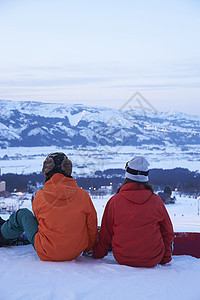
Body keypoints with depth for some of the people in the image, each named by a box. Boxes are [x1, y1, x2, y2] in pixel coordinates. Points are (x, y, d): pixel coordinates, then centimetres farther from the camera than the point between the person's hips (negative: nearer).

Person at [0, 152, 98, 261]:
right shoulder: (83, 195, -10)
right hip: (76, 252, 3)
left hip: (46, 254, -2)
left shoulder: (39, 197, -11)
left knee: (22, 214, 18)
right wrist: (88, 248, 17)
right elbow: (92, 228, -1)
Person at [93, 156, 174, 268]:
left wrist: (98, 254, 20)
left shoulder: (114, 201, -8)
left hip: (122, 259, 0)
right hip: (153, 260, 0)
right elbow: (168, 232, 5)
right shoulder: (156, 200, -5)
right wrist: (166, 258, 20)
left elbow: (106, 235, 2)